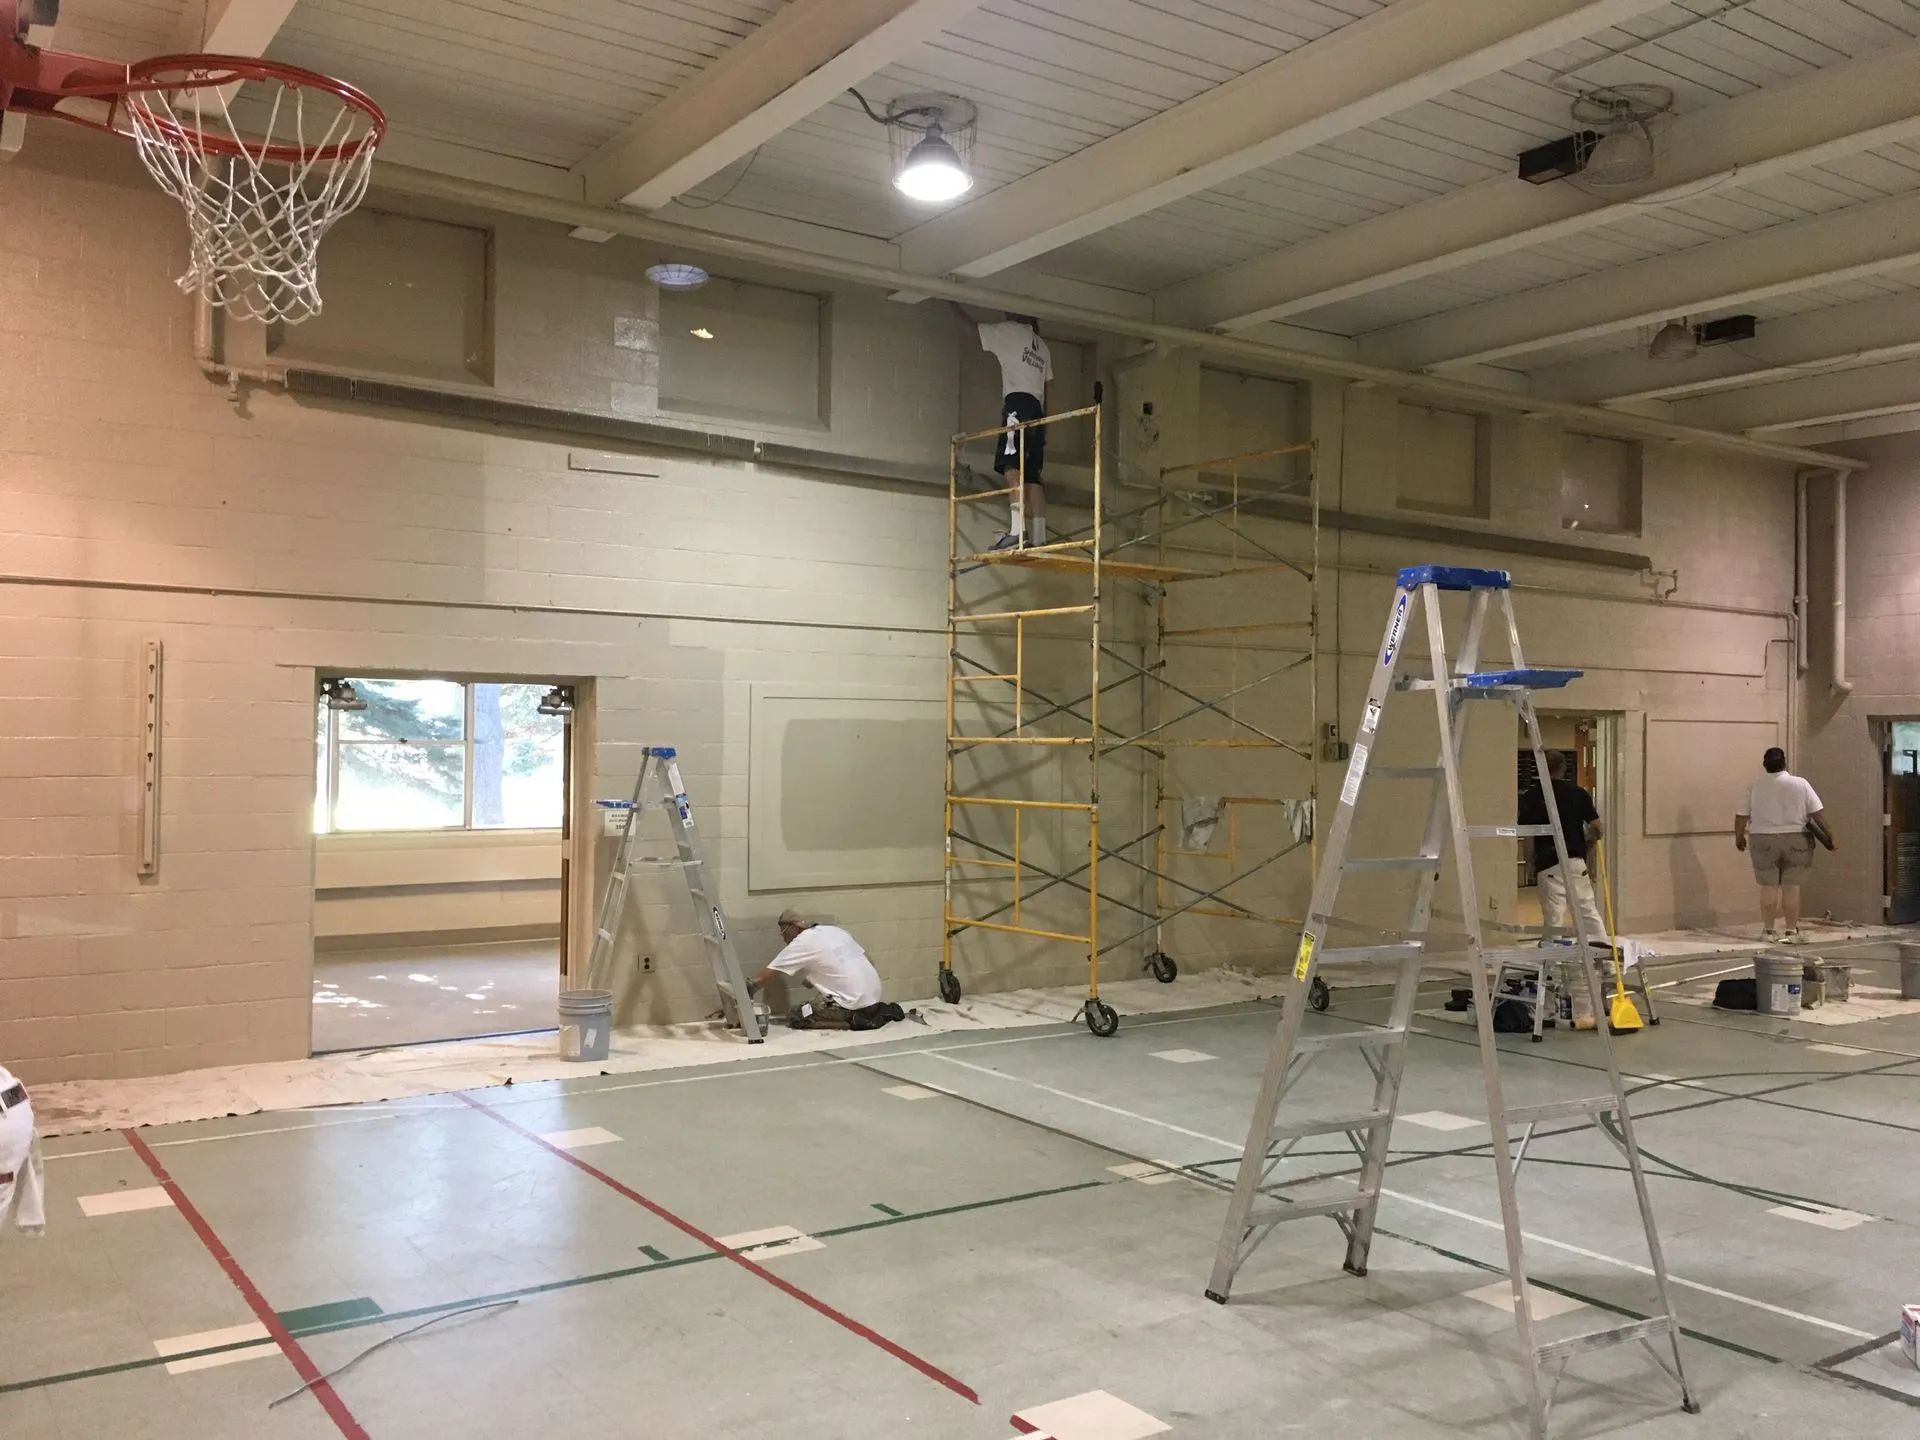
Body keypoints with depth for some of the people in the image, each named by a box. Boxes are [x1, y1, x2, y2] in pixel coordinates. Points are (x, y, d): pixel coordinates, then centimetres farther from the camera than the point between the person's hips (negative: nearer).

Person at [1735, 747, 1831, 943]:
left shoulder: (1754, 787, -3)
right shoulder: (1800, 784, -4)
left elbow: (1741, 816, 0)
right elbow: (1817, 813, -4)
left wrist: (1739, 837, 14)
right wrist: (1828, 835, 5)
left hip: (1764, 842, 0)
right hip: (1795, 841, 0)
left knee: (1768, 886, 5)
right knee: (1792, 887, 3)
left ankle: (1768, 930, 9)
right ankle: (1792, 931, 5)